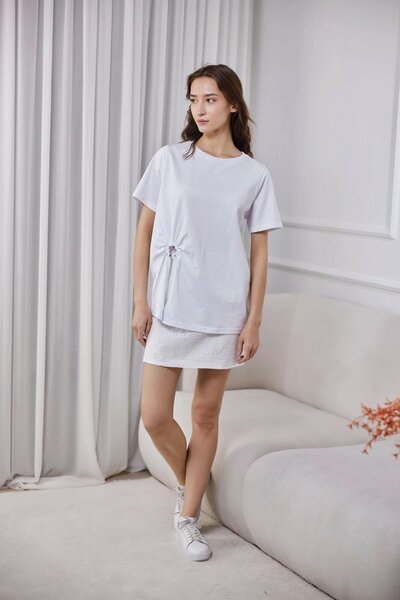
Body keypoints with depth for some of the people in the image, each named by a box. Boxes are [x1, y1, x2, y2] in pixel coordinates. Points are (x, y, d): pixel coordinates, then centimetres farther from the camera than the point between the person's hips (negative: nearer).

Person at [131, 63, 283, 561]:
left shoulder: (254, 175, 1)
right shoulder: (169, 160, 1)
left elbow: (259, 251, 3)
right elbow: (145, 232, 3)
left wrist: (254, 320, -2)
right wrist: (140, 301, -2)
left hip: (224, 310, 0)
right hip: (169, 307, 0)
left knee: (206, 415, 7)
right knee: (155, 417, -1)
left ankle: (188, 516, 23)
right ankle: (188, 481, 30)